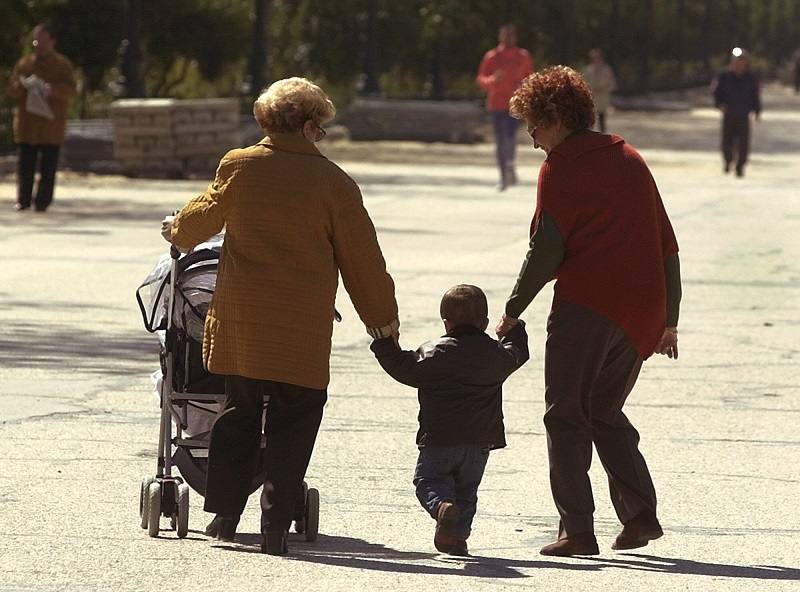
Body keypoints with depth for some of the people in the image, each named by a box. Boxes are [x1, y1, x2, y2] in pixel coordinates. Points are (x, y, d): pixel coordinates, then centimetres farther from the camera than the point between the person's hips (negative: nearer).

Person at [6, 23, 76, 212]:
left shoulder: (62, 64, 4)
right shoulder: (24, 63, 12)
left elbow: (70, 90, -6)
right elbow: (12, 89, 8)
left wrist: (51, 89, -22)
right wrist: (23, 85, -14)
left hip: (51, 123, -3)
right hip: (27, 124, 3)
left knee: (48, 166, -3)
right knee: (25, 163, 3)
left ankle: (43, 200, 0)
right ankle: (23, 200, 8)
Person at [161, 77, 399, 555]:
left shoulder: (237, 167, 1)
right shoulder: (333, 183, -6)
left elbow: (201, 219, 18)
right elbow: (362, 259, 1)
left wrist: (177, 231, 42)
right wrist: (383, 319, 13)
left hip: (239, 321, 3)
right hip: (302, 330, -3)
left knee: (239, 414, 17)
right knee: (293, 424, 4)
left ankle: (224, 512, 19)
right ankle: (276, 525, -3)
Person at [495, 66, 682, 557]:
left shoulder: (561, 166, -3)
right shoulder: (631, 161, 18)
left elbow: (546, 249, -10)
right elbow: (668, 246, 18)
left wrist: (513, 310, -1)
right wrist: (669, 321, 21)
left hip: (586, 305, -7)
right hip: (641, 313, 7)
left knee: (567, 416, 0)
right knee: (606, 411, 20)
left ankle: (577, 529, -9)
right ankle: (640, 514, 8)